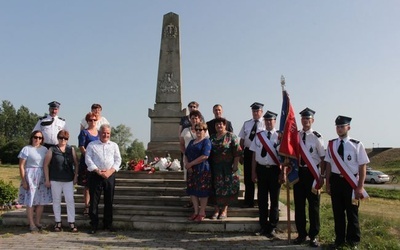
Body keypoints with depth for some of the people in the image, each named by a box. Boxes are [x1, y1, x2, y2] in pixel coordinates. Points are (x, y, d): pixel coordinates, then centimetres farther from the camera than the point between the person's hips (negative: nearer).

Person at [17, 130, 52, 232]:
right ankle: (31, 224, 9)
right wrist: (23, 180, -11)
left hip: (42, 177, 5)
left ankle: (38, 222, 21)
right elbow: (21, 166, -6)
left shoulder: (44, 149, 9)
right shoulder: (26, 149, -4)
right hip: (30, 177, -5)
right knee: (30, 201, 0)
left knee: (41, 201, 8)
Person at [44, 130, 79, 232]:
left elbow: (76, 164, 10)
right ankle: (58, 222, 18)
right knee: (56, 201, 8)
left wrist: (75, 177, 4)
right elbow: (46, 165, 1)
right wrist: (47, 180, -2)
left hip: (68, 180, 1)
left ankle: (72, 223, 6)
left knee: (70, 201, -1)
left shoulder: (71, 150, 6)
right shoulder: (52, 150, 1)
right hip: (55, 180, -1)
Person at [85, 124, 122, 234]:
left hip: (110, 175, 2)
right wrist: (98, 171, -12)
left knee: (109, 201, 7)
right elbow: (88, 159, -2)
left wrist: (110, 171, -8)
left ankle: (108, 224, 18)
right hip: (95, 175, -2)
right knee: (94, 201, -1)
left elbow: (118, 160, 8)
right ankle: (94, 225, 8)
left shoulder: (114, 145, 14)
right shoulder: (92, 145, 7)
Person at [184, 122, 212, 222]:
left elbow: (205, 156, -18)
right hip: (192, 170, 7)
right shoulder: (192, 142, 17)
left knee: (202, 191, -1)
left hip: (203, 170, -7)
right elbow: (186, 154, 15)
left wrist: (190, 164, -15)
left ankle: (202, 212, 9)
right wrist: (187, 164, -6)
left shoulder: (206, 141, -6)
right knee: (192, 191, 7)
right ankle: (196, 211, 17)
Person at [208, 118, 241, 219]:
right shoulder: (212, 138, 11)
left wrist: (235, 165, -15)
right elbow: (209, 153, 14)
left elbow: (237, 152, -9)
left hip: (228, 167, -4)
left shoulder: (231, 136, -4)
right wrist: (209, 166, 8)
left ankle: (224, 209, 12)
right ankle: (217, 208, 15)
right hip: (215, 168, 4)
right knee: (217, 188, 5)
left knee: (227, 188, 1)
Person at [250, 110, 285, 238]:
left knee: (274, 199, 6)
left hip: (275, 169, -3)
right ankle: (263, 226, 22)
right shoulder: (258, 136, 5)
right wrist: (253, 172, 4)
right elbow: (254, 155, 7)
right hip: (261, 169, 3)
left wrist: (282, 173, -9)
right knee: (262, 198, 9)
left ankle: (272, 228, 18)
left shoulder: (279, 136, -4)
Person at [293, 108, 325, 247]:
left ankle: (313, 236, 17)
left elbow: (323, 158, -4)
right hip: (299, 172, 4)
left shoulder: (316, 137, -7)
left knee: (314, 205, 5)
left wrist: (322, 177, -8)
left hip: (312, 173, -3)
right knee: (299, 204, 9)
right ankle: (301, 234, 22)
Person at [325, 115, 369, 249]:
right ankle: (339, 239, 28)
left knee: (352, 212, 10)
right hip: (336, 181, 3)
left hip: (351, 182, -3)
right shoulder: (331, 144, 2)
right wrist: (328, 184, 7)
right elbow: (329, 165, 7)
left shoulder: (357, 145, -10)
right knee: (337, 212, 13)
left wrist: (360, 187, -11)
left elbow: (362, 166, -9)